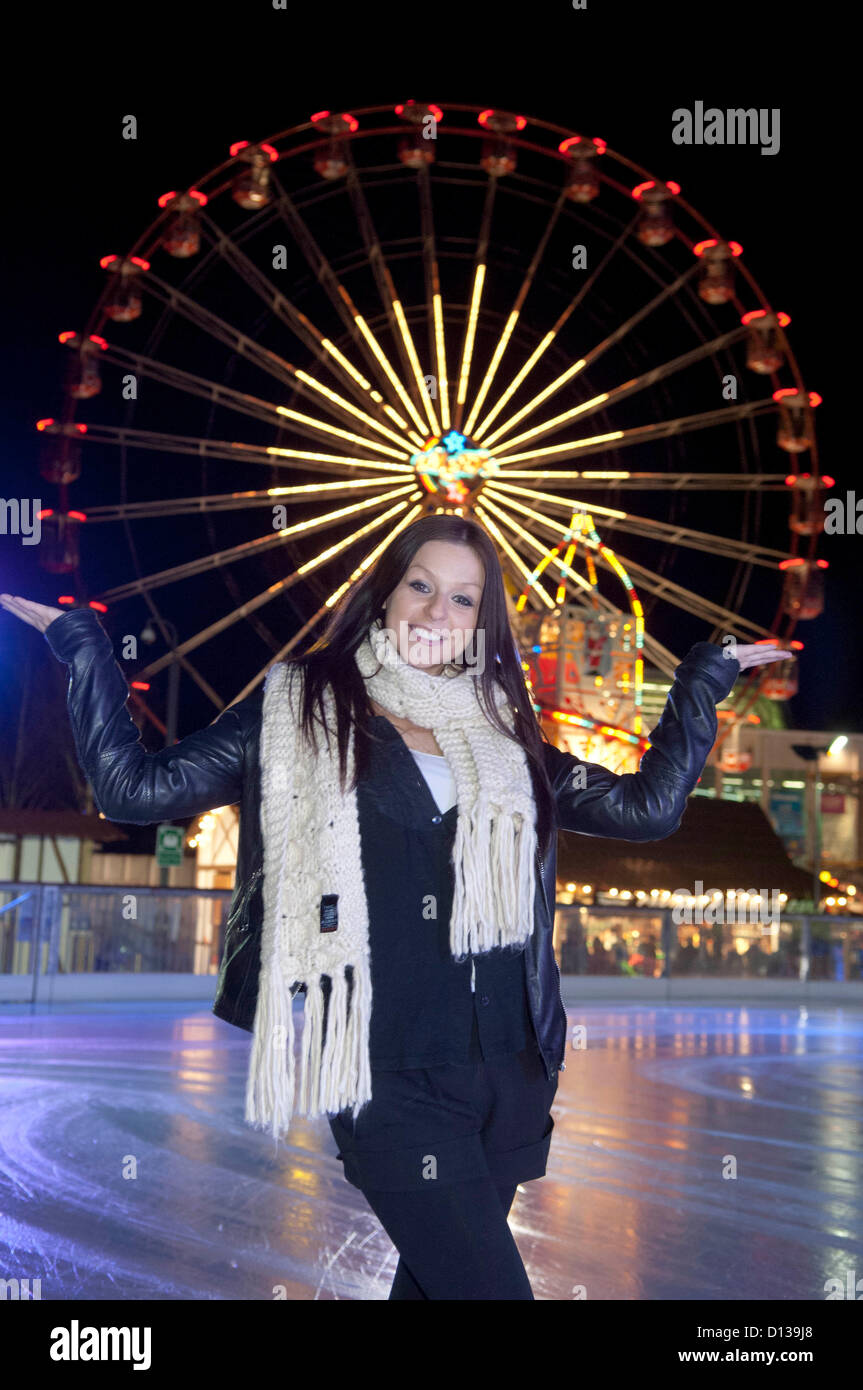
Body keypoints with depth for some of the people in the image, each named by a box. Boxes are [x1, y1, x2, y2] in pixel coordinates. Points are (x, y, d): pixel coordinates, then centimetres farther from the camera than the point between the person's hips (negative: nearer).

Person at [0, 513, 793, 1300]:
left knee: (434, 1279, 14)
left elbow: (648, 807, 15)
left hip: (506, 1073, 4)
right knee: (492, 1287, -10)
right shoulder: (298, 711, 5)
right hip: (389, 1080, -4)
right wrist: (84, 646, -1)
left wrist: (705, 678, 17)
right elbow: (137, 788, 2)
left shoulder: (504, 738, 14)